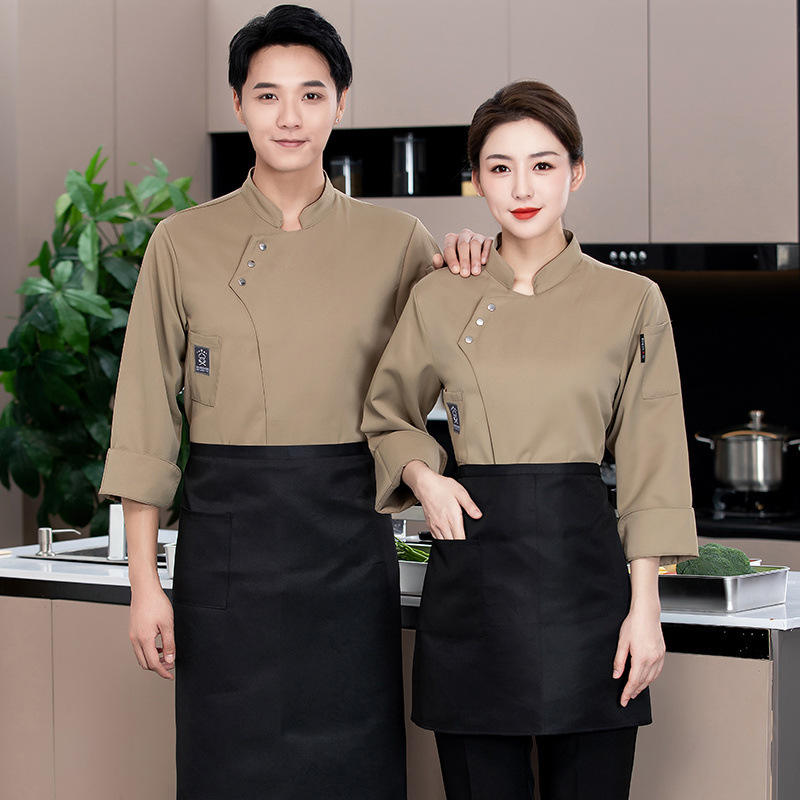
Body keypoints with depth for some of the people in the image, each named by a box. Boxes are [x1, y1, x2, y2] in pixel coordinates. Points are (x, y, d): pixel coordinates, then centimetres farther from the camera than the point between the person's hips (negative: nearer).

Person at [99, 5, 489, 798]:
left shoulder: (393, 240, 4)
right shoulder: (184, 242, 2)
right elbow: (147, 422, 2)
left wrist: (470, 277, -6)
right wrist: (144, 580, -3)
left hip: (348, 540, 1)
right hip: (227, 536, -1)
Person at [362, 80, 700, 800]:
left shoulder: (631, 302, 2)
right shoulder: (439, 300, 5)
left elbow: (650, 470, 2)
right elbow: (388, 416, 20)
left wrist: (644, 606, -3)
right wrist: (423, 476, 0)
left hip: (583, 570, -1)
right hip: (472, 572, 1)